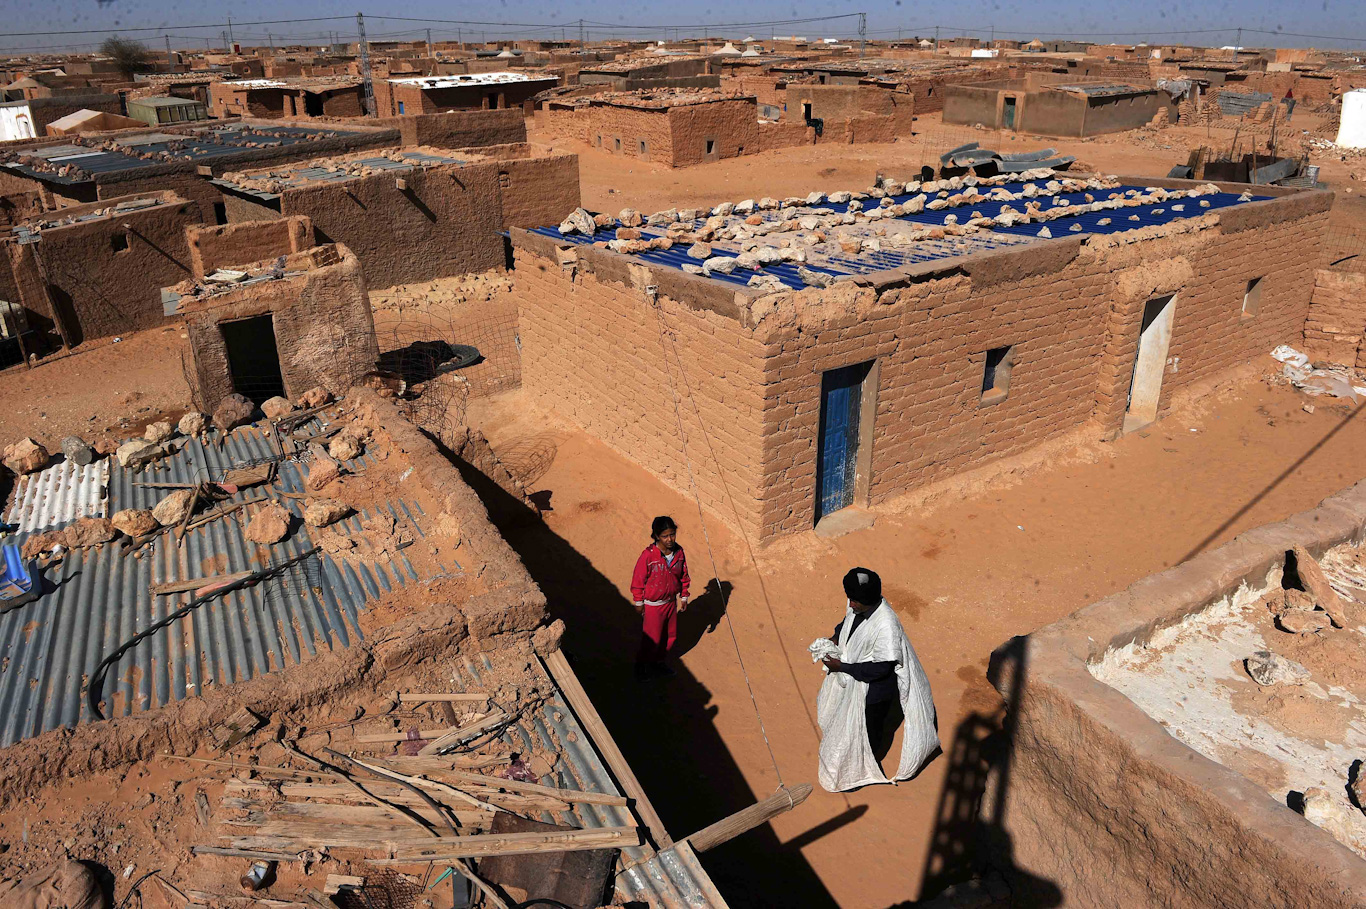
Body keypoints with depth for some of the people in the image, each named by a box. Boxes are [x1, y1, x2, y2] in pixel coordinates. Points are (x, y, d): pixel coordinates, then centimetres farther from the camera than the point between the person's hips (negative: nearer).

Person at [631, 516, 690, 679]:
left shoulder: (679, 552, -8)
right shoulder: (648, 555, -24)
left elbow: (684, 576, 6)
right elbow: (638, 580, -14)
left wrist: (683, 598, 10)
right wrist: (639, 603, -8)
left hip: (671, 602, 5)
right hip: (652, 605, -5)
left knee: (670, 635, 18)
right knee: (652, 639, 7)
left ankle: (658, 662, 41)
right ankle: (641, 666, 31)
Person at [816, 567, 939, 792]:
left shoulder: (886, 626, -38)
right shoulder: (856, 604, -16)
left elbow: (880, 668, -30)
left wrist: (842, 667, -28)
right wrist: (835, 638, -10)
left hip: (873, 687, -7)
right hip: (850, 678, 7)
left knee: (870, 727, 21)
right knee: (848, 718, 31)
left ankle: (866, 767, 49)